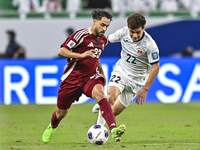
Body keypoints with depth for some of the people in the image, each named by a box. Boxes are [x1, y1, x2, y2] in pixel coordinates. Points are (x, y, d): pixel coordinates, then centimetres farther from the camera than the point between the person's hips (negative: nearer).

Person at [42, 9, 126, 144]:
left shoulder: (103, 40, 10)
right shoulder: (82, 35, -12)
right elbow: (61, 51, -15)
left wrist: (102, 73, 24)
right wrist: (81, 55, -26)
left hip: (91, 77, 3)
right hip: (73, 77, -3)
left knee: (99, 93, -31)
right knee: (61, 113, 9)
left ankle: (113, 130, -48)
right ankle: (51, 127, 47)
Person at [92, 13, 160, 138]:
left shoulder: (150, 45, -25)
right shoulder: (123, 33, -16)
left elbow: (155, 67, -17)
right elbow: (107, 40, 2)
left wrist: (145, 89, -17)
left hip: (136, 79, -1)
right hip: (121, 70, 1)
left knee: (115, 111, 2)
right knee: (111, 97, -27)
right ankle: (99, 125, -8)